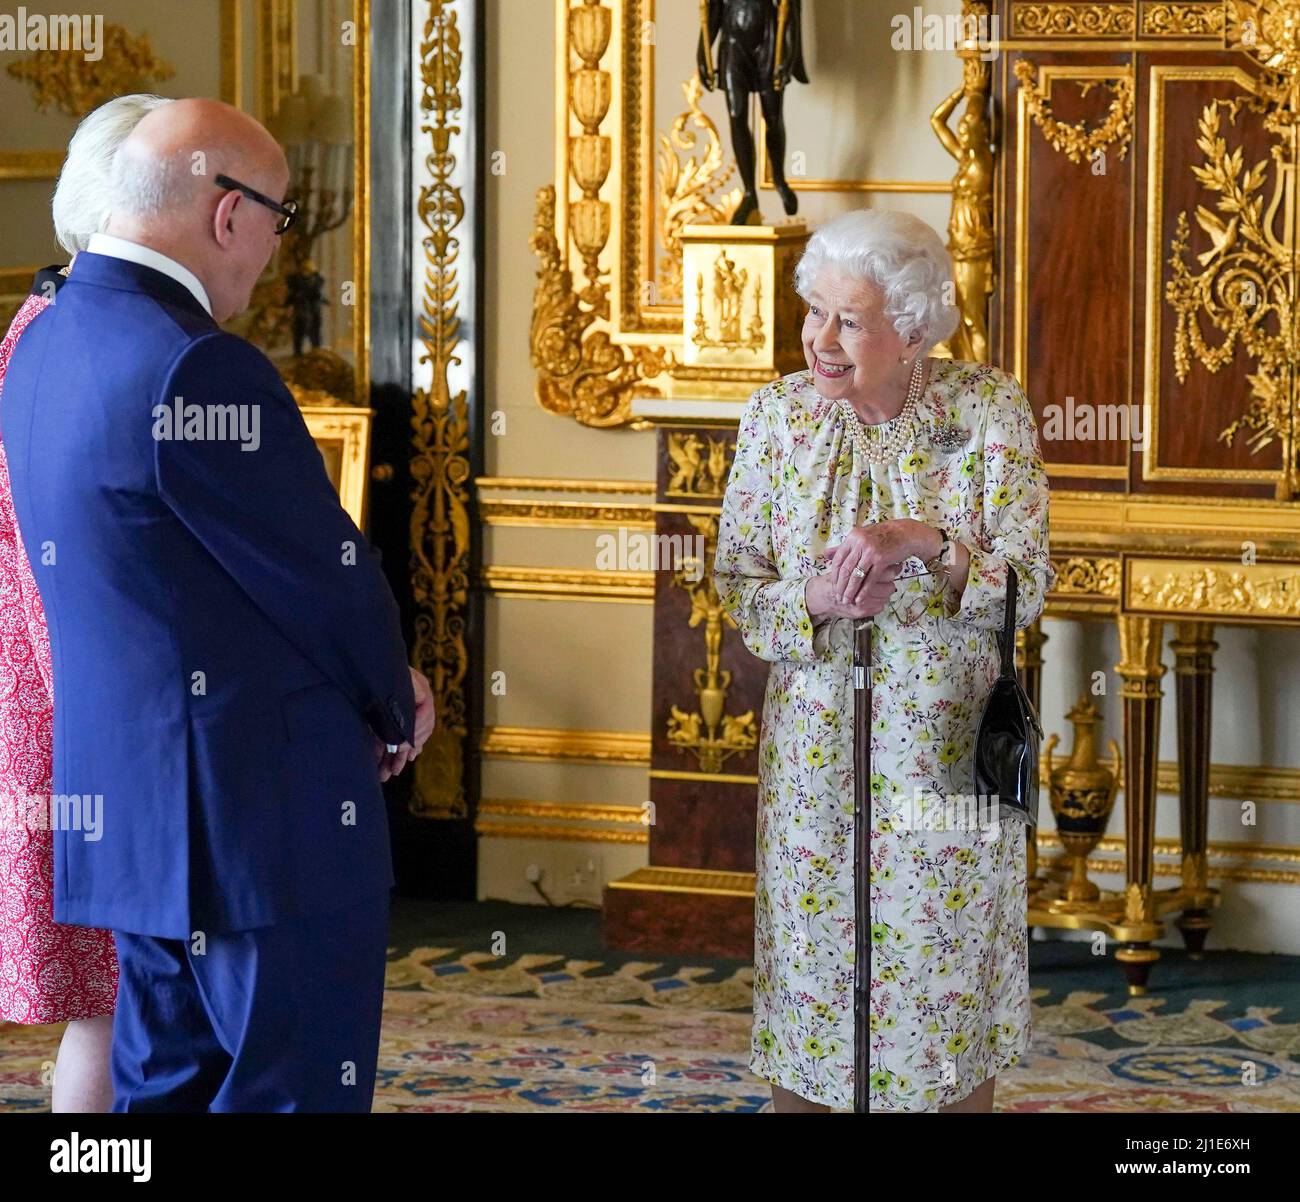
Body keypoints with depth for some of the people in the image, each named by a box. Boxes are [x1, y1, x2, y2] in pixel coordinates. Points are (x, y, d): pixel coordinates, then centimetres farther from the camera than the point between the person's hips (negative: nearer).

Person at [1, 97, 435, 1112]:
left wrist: (380, 682, 9)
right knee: (292, 1086, 0)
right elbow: (327, 575, -14)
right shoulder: (200, 370, -22)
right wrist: (397, 712, 6)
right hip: (259, 814, -9)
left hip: (127, 806, 9)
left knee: (166, 1084, 17)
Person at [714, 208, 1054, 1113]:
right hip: (815, 742, 1)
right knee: (809, 971, 8)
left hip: (949, 744, -1)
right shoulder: (779, 413, -3)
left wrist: (928, 542, -26)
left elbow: (1030, 584, -9)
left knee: (951, 977, 8)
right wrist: (815, 604, -20)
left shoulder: (990, 410, -8)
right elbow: (736, 585, 1)